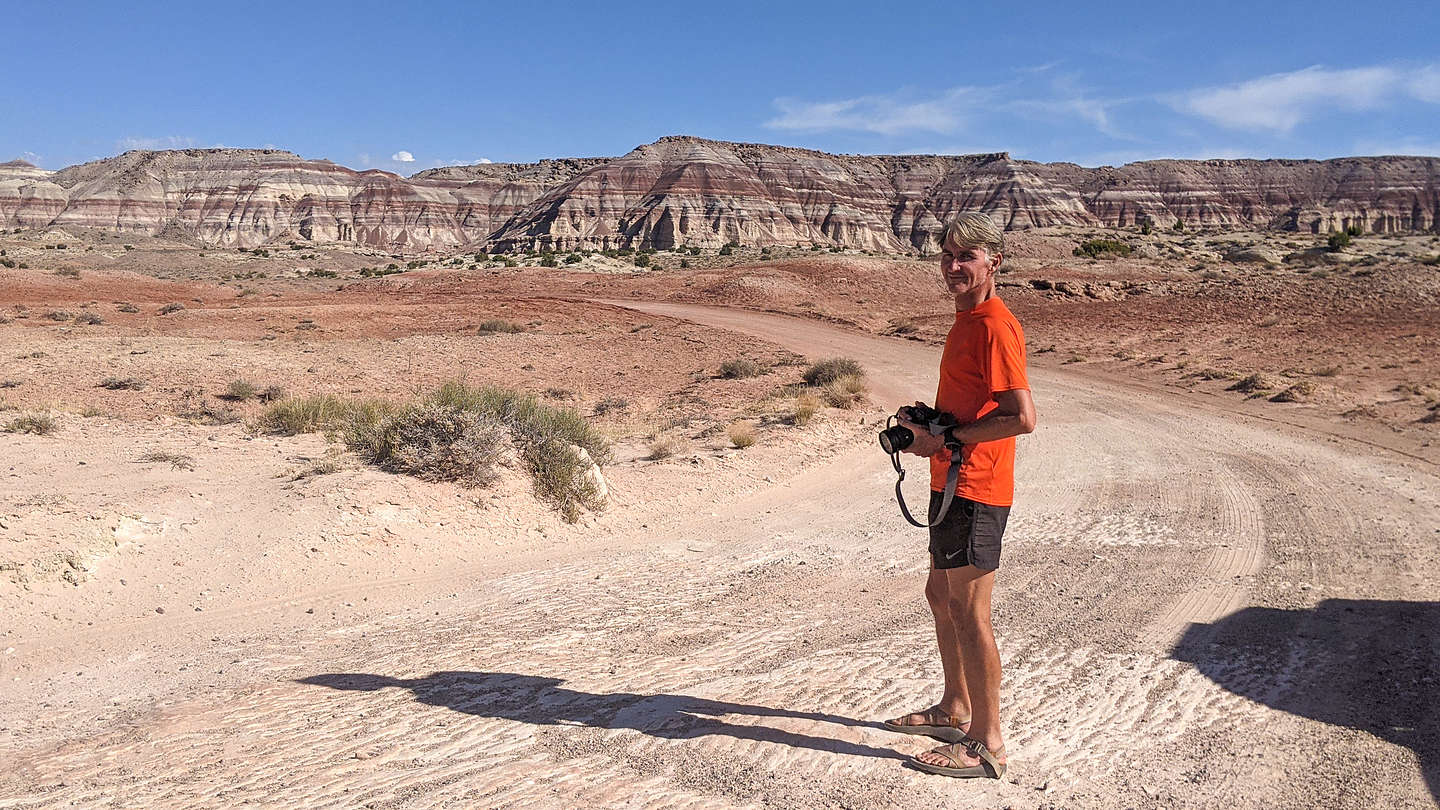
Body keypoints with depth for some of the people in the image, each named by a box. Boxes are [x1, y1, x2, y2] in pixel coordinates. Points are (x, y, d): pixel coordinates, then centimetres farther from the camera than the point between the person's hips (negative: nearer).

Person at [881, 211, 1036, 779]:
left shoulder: (994, 326, -17)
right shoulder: (967, 321, 15)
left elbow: (1022, 417, -25)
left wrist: (946, 439, -16)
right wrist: (923, 424, 8)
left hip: (974, 489, -11)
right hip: (952, 483, 11)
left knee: (968, 614, -3)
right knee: (940, 595, 20)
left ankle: (987, 745, 8)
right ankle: (954, 710, 36)